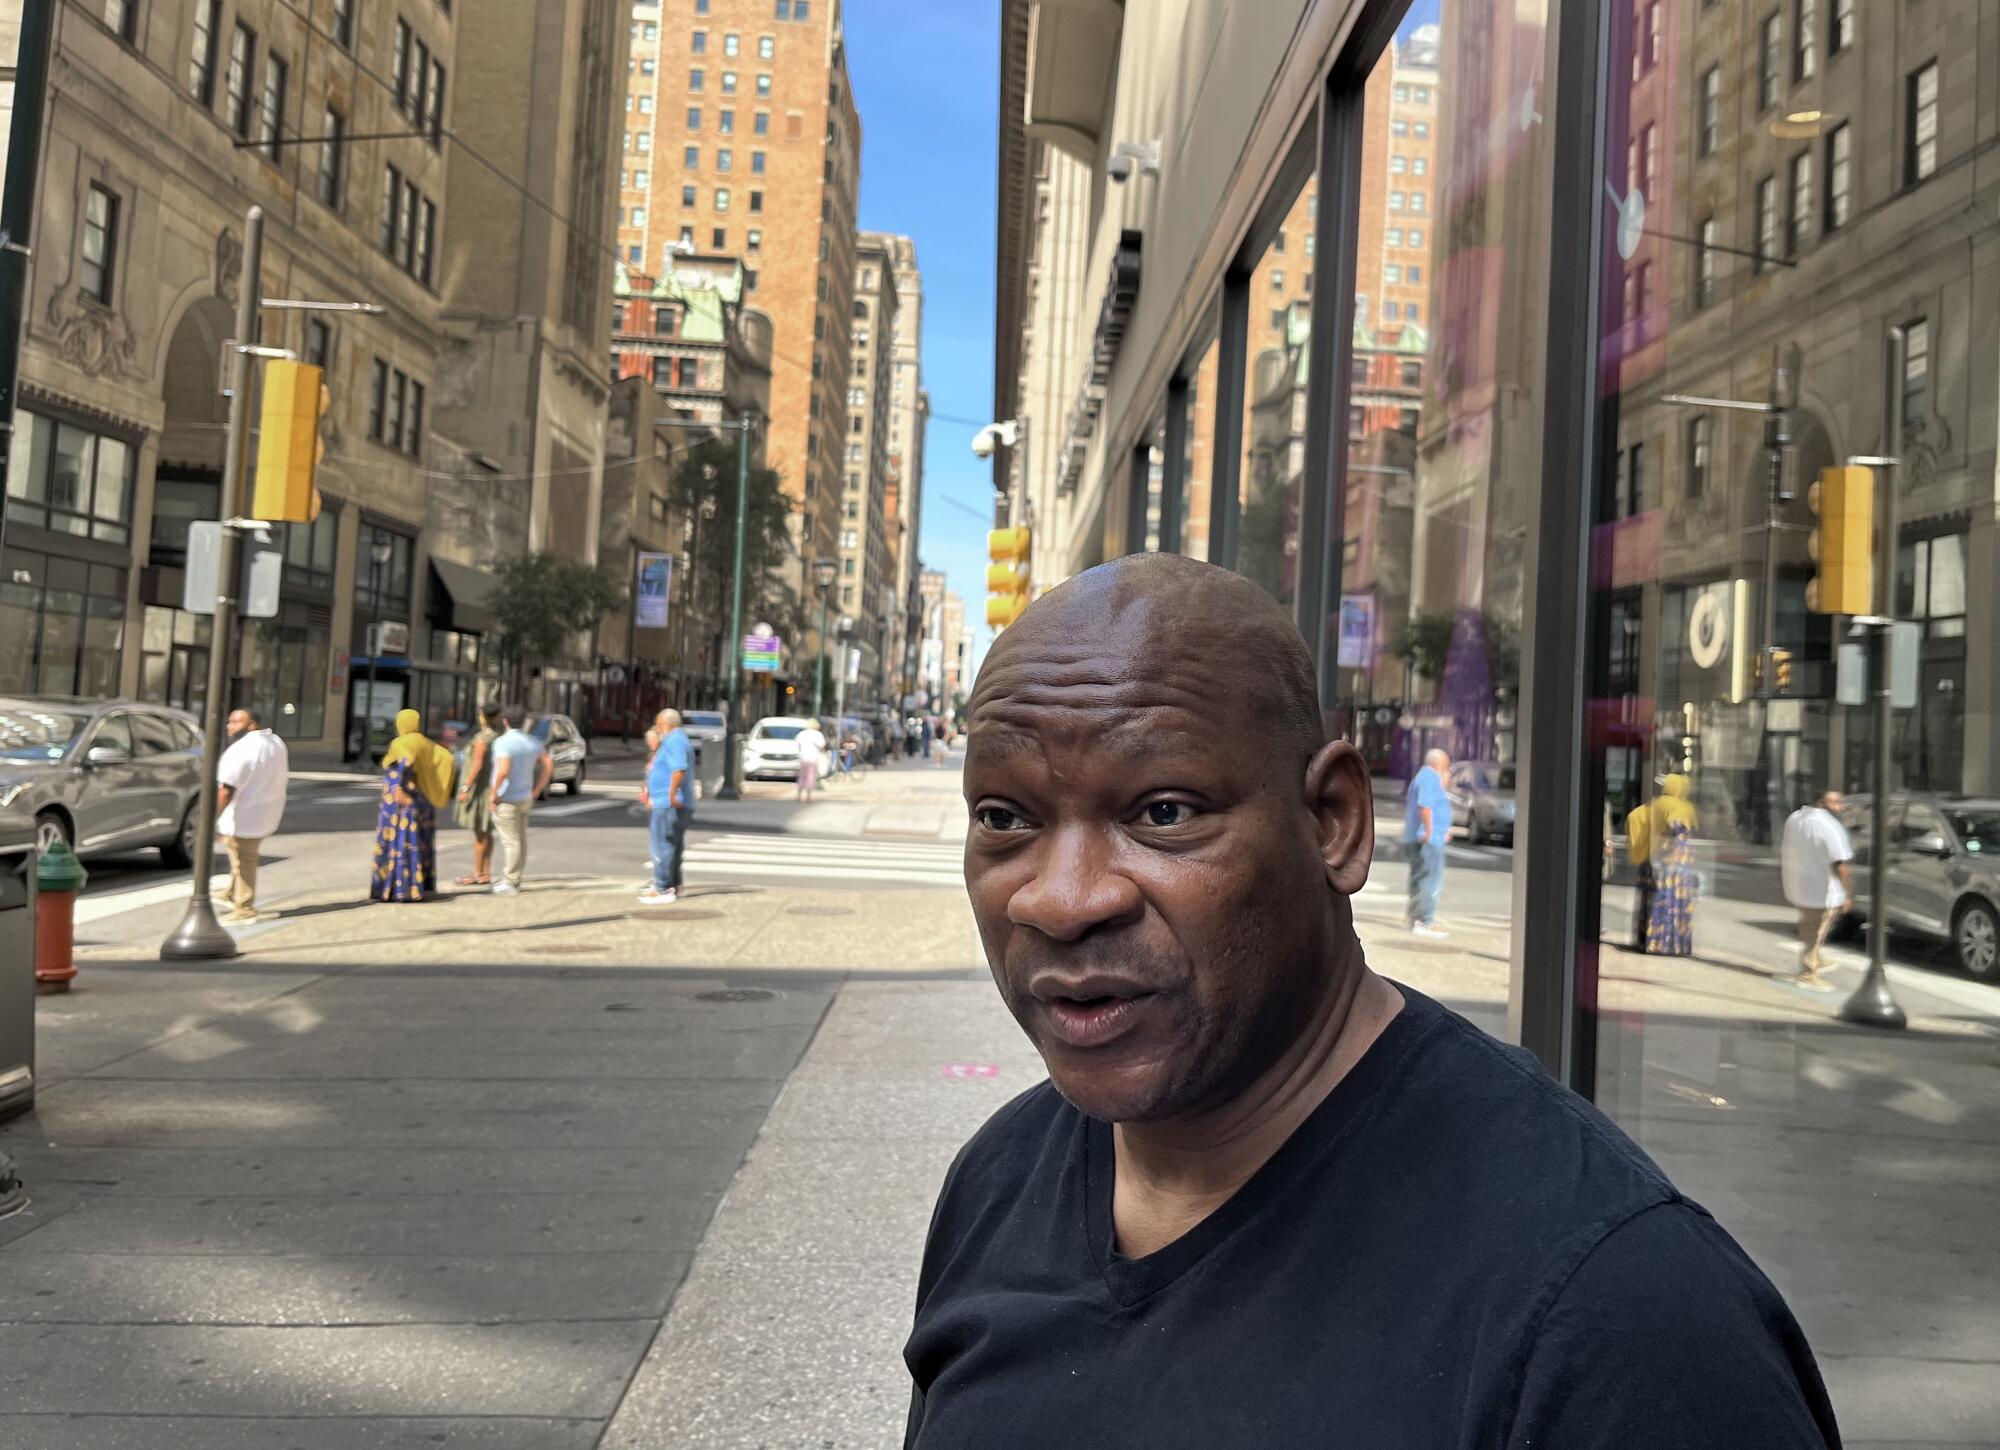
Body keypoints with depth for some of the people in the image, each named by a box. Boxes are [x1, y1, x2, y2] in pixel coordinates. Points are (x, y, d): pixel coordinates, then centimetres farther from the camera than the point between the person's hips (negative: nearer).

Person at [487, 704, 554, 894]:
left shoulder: (503, 742, -16)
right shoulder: (532, 742, 6)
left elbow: (503, 771, -30)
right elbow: (549, 766, 8)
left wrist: (494, 792, -18)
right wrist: (536, 791, 11)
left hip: (506, 799, -7)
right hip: (525, 798, 7)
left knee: (510, 841, -3)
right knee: (520, 840, 13)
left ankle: (509, 884, 2)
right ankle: (514, 879, 21)